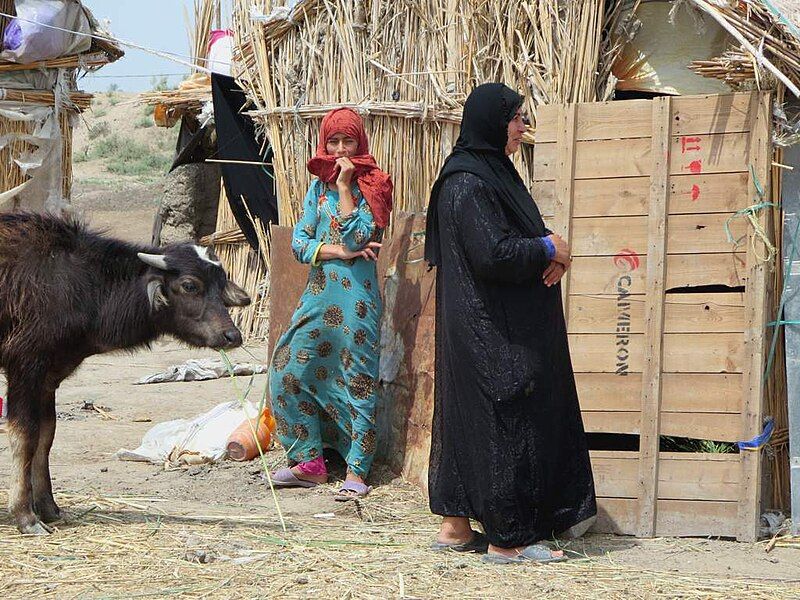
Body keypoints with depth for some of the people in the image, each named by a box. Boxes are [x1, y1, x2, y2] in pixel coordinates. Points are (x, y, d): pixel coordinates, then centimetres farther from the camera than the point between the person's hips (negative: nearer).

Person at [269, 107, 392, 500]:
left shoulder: (371, 186, -2)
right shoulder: (318, 188, 13)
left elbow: (355, 236, -16)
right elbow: (299, 243, 6)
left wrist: (344, 185, -13)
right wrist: (339, 251, -10)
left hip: (356, 295, -6)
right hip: (318, 294, 6)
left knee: (356, 379, -5)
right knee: (288, 371, 0)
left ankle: (357, 471, 0)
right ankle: (308, 463, 9)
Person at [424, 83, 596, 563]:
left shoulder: (494, 172, 14)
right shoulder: (467, 183, -17)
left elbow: (518, 237, 20)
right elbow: (493, 253, -25)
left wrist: (553, 252, -1)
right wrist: (549, 249, -10)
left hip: (510, 323, 10)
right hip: (490, 329, -10)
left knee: (469, 419, 12)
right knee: (503, 418, -6)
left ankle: (457, 526, 18)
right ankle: (506, 537, -1)